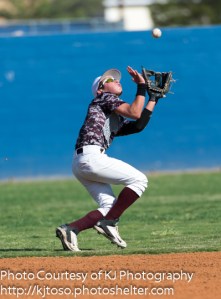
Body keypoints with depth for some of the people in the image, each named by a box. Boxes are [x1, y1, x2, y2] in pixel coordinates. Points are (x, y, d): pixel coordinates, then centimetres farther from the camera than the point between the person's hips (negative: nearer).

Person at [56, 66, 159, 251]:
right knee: (139, 179, -7)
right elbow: (134, 112, -7)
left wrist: (153, 99, 24)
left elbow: (138, 125, 20)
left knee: (110, 206, 2)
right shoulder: (104, 98, 5)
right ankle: (109, 223, -12)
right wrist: (141, 87, 0)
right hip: (91, 157, -9)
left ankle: (70, 229, -9)